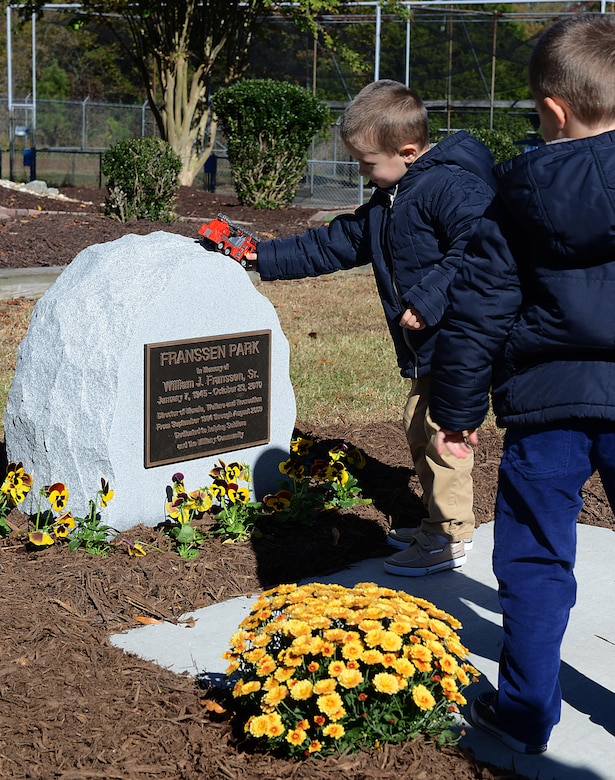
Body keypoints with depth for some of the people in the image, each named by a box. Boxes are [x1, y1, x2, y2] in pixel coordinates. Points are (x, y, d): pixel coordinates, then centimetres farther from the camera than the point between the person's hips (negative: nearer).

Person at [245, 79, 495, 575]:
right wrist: (263, 257, 19)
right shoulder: (387, 202, 15)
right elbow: (335, 245, 22)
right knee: (420, 430, 17)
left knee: (440, 434, -6)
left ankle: (449, 539, 6)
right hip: (424, 348, 10)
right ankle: (439, 524, 31)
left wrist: (427, 299, -29)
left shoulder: (451, 186, -17)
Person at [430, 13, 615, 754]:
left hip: (546, 399, 0)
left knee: (536, 559, 11)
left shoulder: (517, 198, -3)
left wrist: (458, 406, 9)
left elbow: (477, 310, 0)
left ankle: (525, 712, 18)